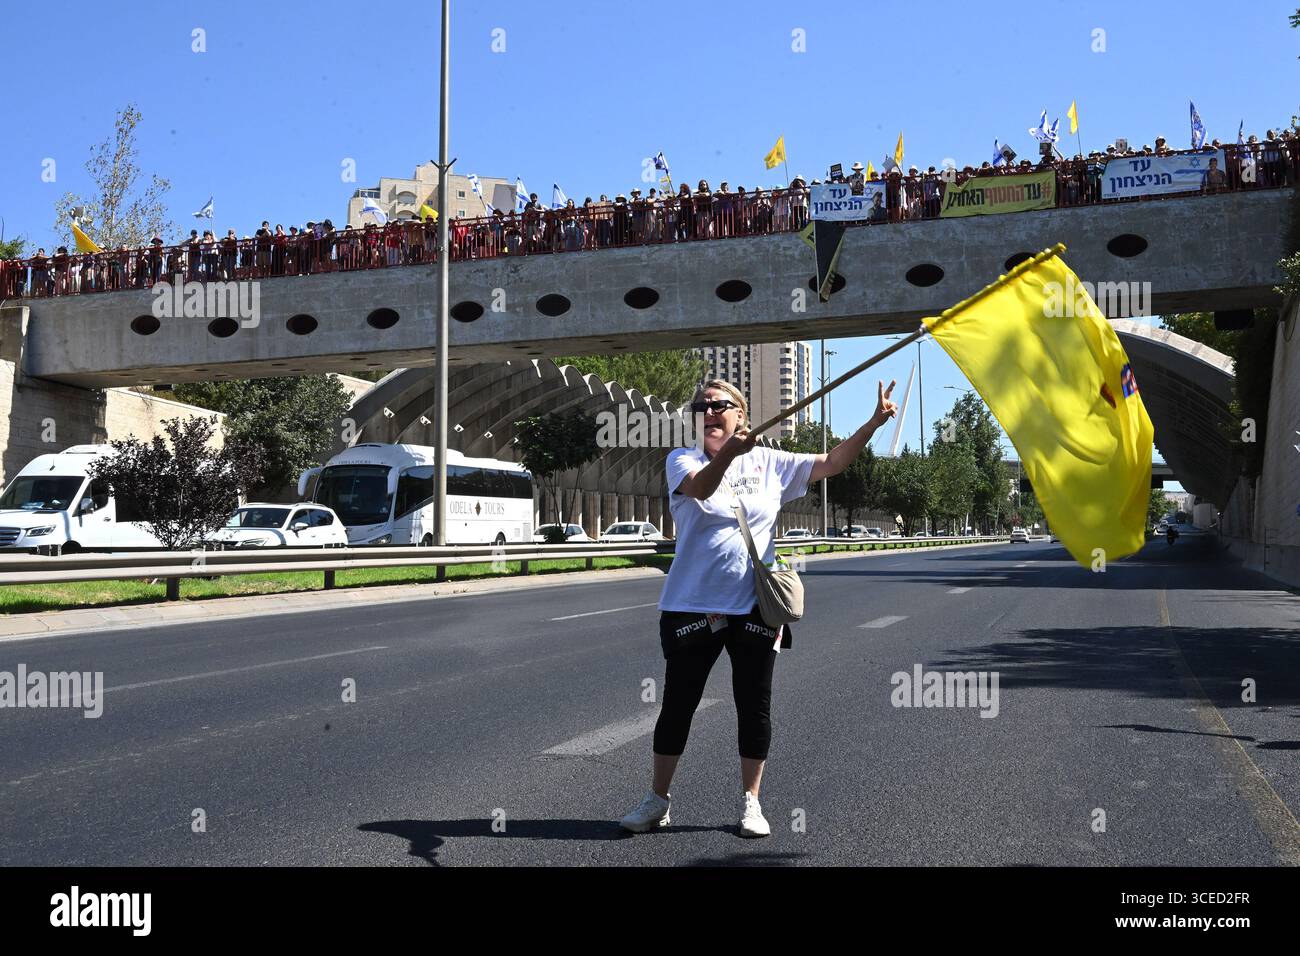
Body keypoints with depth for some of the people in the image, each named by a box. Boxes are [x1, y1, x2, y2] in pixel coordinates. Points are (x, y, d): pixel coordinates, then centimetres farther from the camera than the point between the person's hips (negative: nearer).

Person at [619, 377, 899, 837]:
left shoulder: (769, 464, 5)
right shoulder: (682, 460, -2)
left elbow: (831, 462, 4)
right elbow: (701, 487, -25)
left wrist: (873, 422, -8)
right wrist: (726, 453, -45)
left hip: (754, 607, 2)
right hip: (692, 605, -1)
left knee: (755, 705, 7)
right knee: (677, 703, 7)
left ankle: (751, 802, 22)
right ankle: (657, 800, 20)